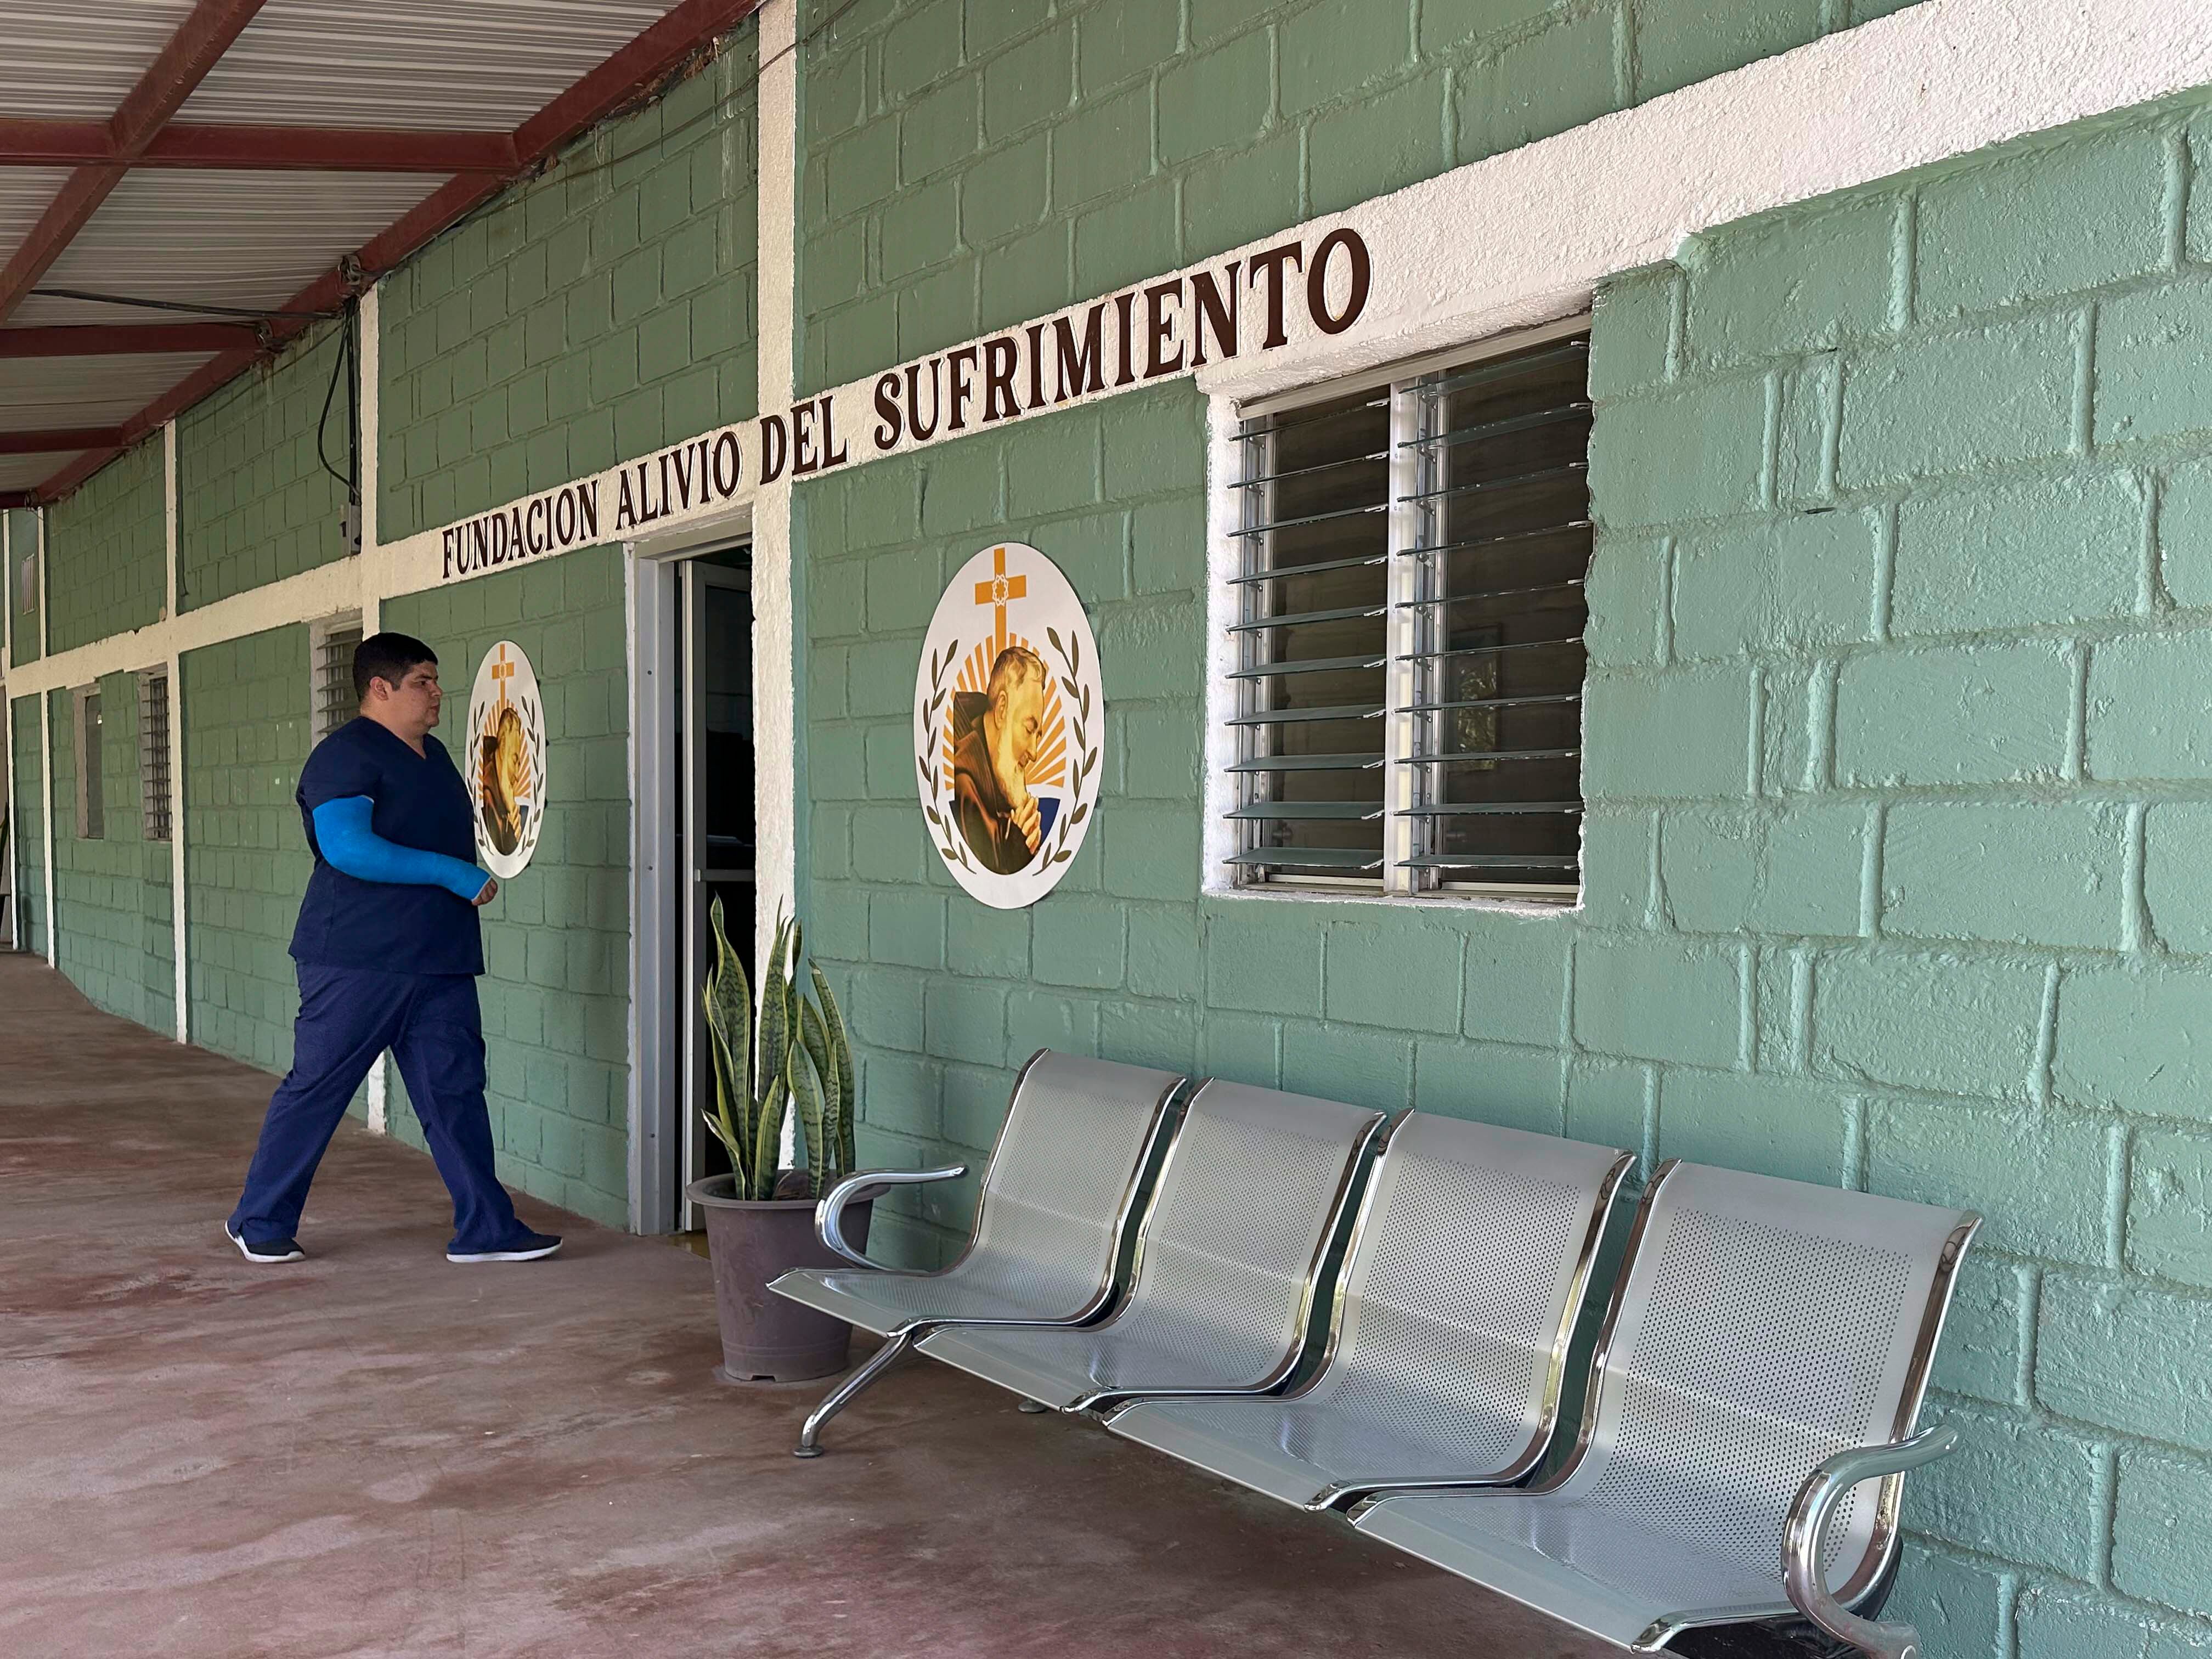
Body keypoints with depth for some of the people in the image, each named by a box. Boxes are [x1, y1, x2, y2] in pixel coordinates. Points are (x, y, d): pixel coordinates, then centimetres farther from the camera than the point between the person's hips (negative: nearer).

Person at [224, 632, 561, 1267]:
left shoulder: (433, 754, 17)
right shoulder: (345, 755, -11)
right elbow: (347, 847, -25)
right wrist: (448, 873, -22)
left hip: (439, 963, 8)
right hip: (356, 959, -8)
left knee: (455, 1089, 4)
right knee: (315, 1088, 2)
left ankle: (485, 1227, 7)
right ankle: (260, 1221, 17)